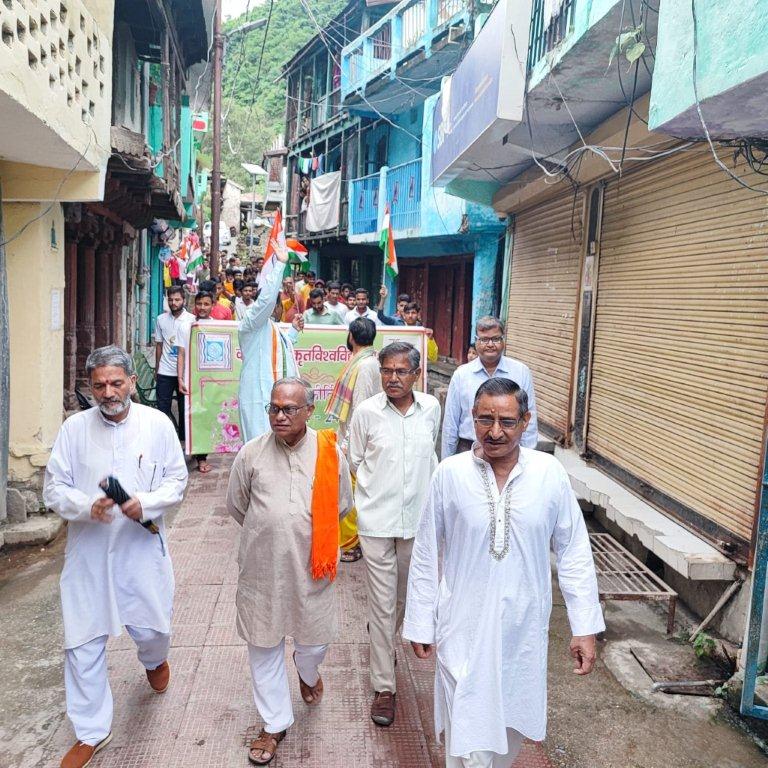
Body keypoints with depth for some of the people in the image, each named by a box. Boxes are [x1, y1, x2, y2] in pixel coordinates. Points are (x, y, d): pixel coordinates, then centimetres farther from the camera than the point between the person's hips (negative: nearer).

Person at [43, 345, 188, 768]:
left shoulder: (157, 424, -7)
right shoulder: (74, 428, -6)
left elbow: (176, 480, -1)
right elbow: (53, 488, -2)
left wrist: (146, 503, -20)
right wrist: (87, 507, -21)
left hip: (142, 548, 0)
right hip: (88, 551, 1)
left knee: (151, 628, 11)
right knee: (83, 643, 6)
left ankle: (154, 660, 51)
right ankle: (91, 732, 27)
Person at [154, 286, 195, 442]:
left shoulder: (191, 319, -3)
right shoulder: (161, 319, 5)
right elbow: (159, 345, 11)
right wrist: (156, 369, 11)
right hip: (165, 372, 2)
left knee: (184, 407, 7)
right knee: (163, 407, 3)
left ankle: (183, 439, 20)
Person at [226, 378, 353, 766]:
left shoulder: (330, 453, -8)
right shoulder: (251, 453, -8)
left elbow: (341, 506, 7)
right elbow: (236, 506, 7)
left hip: (312, 566, 0)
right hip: (262, 567, 0)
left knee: (314, 640, 15)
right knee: (263, 646, 11)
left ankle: (308, 673, 52)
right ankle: (275, 723, 33)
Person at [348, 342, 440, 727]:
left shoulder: (430, 408, -2)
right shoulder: (366, 412, -10)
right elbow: (356, 462, 4)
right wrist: (378, 488, 4)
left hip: (417, 518, 3)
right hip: (376, 521, -3)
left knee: (406, 595, 20)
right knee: (382, 602, 2)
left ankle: (381, 639, 50)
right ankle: (384, 686, 16)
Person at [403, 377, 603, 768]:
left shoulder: (550, 473, -10)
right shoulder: (450, 473, -12)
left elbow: (574, 552, -2)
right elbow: (426, 554, -3)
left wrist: (585, 627, -2)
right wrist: (420, 623, 2)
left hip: (524, 627, 2)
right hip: (464, 629, -2)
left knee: (514, 723, 21)